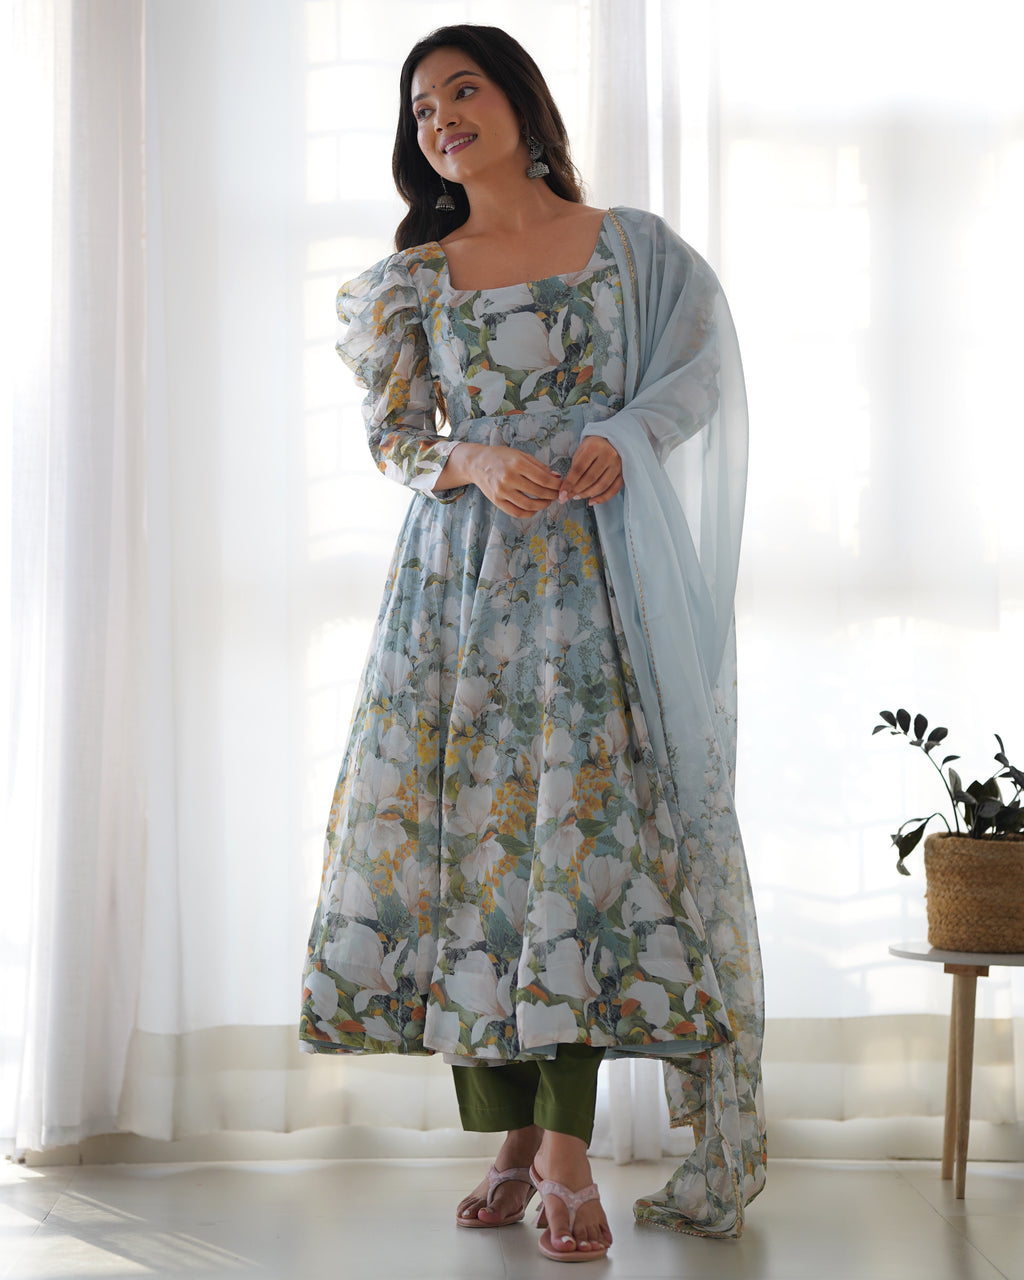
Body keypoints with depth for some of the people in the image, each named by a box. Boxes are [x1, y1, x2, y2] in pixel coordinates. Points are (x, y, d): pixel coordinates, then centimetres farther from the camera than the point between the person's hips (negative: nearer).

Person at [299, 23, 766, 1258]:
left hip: (591, 572, -2)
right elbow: (395, 439, 7)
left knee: (582, 820, -11)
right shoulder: (415, 274, 11)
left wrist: (622, 438, -11)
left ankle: (567, 1149, -7)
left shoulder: (630, 247, 8)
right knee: (462, 823, -3)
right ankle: (511, 1140, 7)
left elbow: (698, 372, 7)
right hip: (457, 575, 2)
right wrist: (479, 464, -14)